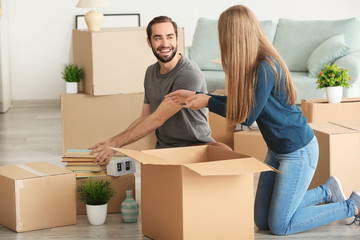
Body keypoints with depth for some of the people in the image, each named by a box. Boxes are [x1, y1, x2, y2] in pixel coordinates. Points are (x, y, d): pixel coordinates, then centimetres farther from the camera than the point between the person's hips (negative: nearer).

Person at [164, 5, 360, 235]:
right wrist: (196, 96, 11)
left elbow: (248, 116, -18)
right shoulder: (254, 64, 1)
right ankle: (326, 192, 25)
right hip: (277, 149, 9)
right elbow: (238, 104, 12)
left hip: (299, 151, -9)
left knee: (279, 225, -4)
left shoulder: (266, 68, -27)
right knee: (262, 221, 10)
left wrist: (207, 101, -8)